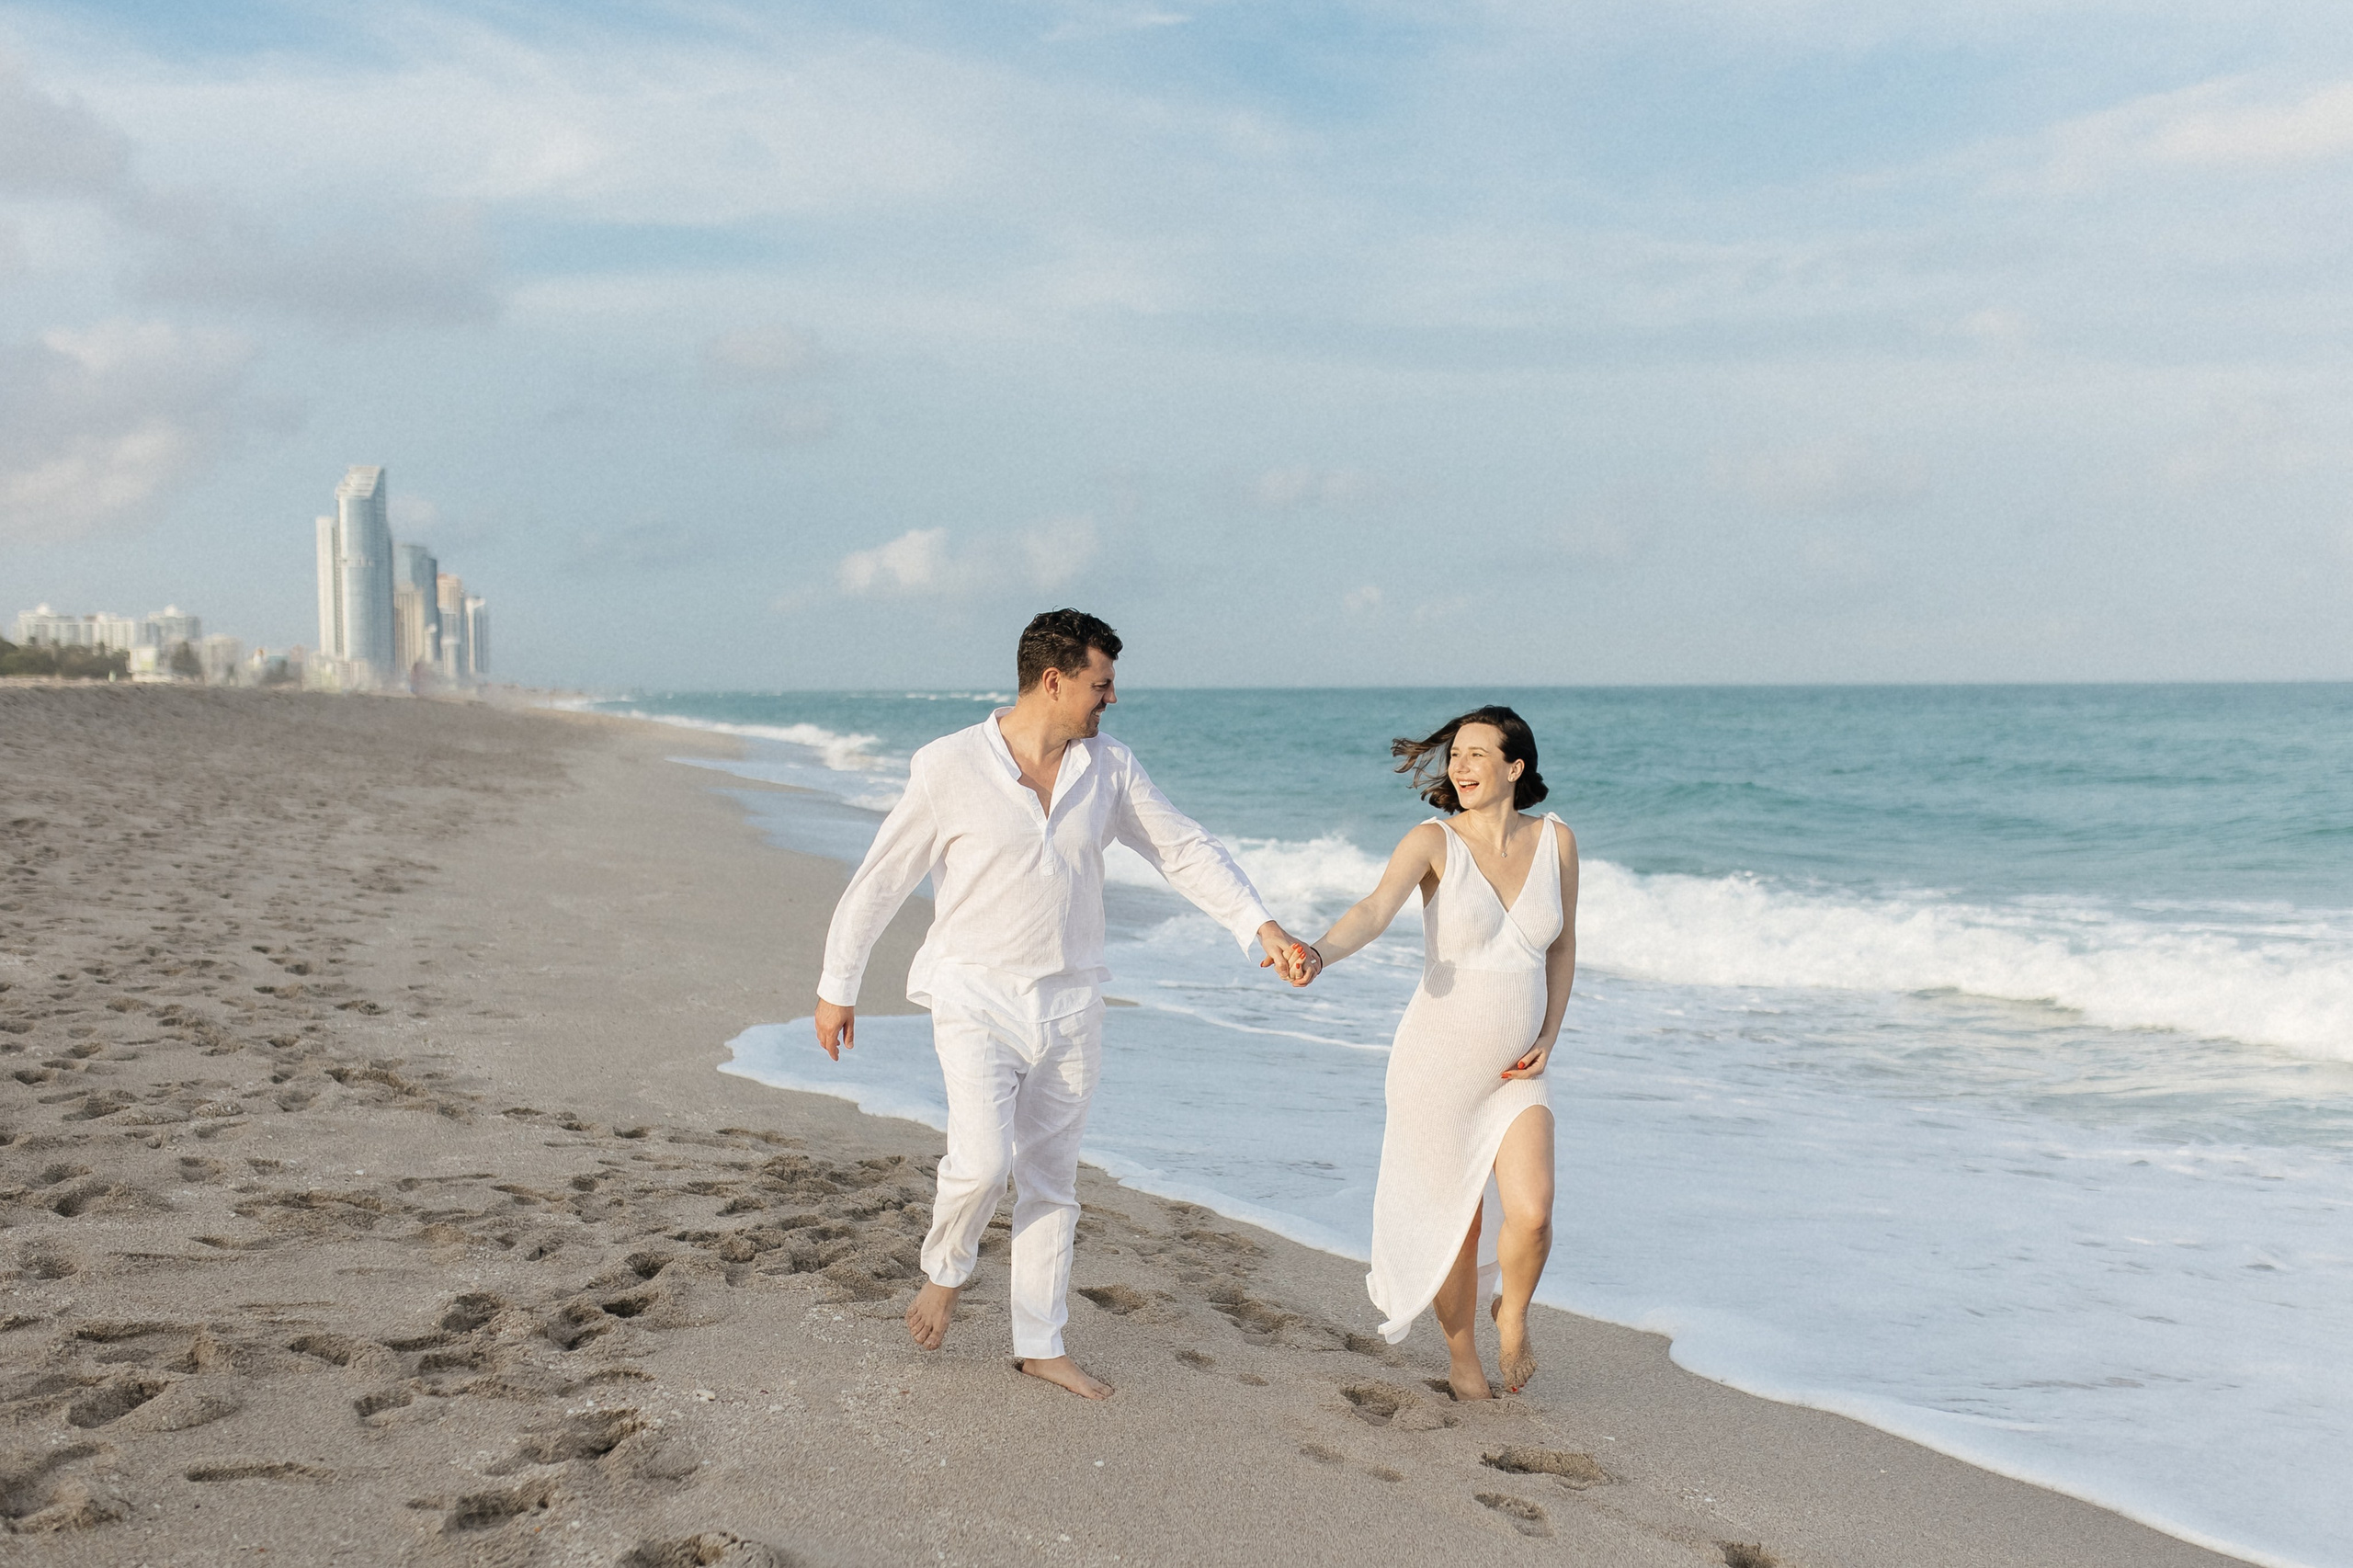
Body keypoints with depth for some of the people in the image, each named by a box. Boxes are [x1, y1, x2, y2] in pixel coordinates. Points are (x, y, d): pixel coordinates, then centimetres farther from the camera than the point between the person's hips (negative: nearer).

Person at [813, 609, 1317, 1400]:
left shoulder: (1109, 765, 0)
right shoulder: (950, 766, -11)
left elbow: (1185, 849, 1)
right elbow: (881, 880, -3)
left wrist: (1262, 926, -12)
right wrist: (837, 987, 2)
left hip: (1069, 1005, 4)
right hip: (978, 999, -4)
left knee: (1051, 1180, 11)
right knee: (982, 1163, -17)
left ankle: (1040, 1344, 24)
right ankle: (944, 1270, 16)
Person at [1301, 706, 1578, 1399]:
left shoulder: (1555, 840, 0)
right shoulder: (1433, 841, -11)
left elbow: (1561, 946, 11)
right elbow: (1373, 911, -27)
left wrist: (1547, 1039, 1)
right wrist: (1318, 954, -48)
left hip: (1514, 1072, 2)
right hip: (1436, 1063, -2)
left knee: (1531, 1214, -14)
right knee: (1457, 1223, 7)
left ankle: (1513, 1311, 21)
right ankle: (1462, 1355, 35)